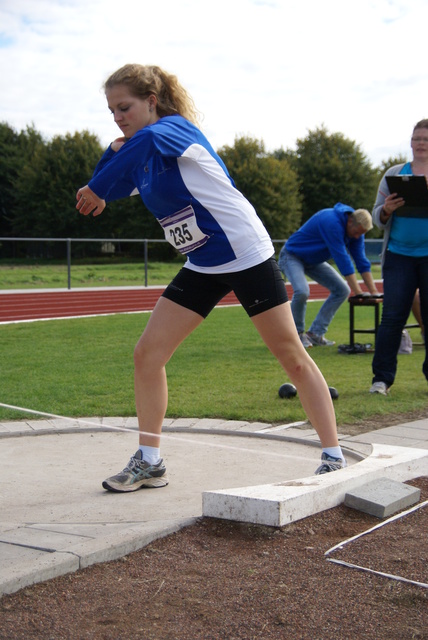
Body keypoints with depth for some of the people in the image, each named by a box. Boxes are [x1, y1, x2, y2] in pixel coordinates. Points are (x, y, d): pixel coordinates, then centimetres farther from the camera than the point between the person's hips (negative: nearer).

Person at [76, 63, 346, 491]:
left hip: (246, 256, -8)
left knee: (293, 358, 0)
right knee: (146, 356, 0)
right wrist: (112, 153, -11)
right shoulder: (138, 156, 6)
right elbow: (100, 190, 6)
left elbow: (148, 139, -41)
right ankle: (149, 463, 12)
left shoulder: (175, 127, -18)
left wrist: (98, 190, -36)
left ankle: (333, 456, 12)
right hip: (202, 266, 8)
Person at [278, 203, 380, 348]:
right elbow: (342, 259, -35)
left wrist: (373, 291, -11)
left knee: (342, 290, -1)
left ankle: (315, 333, 1)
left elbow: (361, 260, -3)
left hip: (314, 261, 9)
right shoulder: (331, 222, -34)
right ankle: (297, 333, -9)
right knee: (302, 291, -33)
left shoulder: (355, 229, -7)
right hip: (292, 256, -9)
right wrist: (358, 292, -34)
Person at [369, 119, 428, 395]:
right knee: (392, 316, -4)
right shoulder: (395, 174, 9)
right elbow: (378, 217, 9)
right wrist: (387, 210, -15)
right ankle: (382, 378, 0)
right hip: (399, 255, 1)